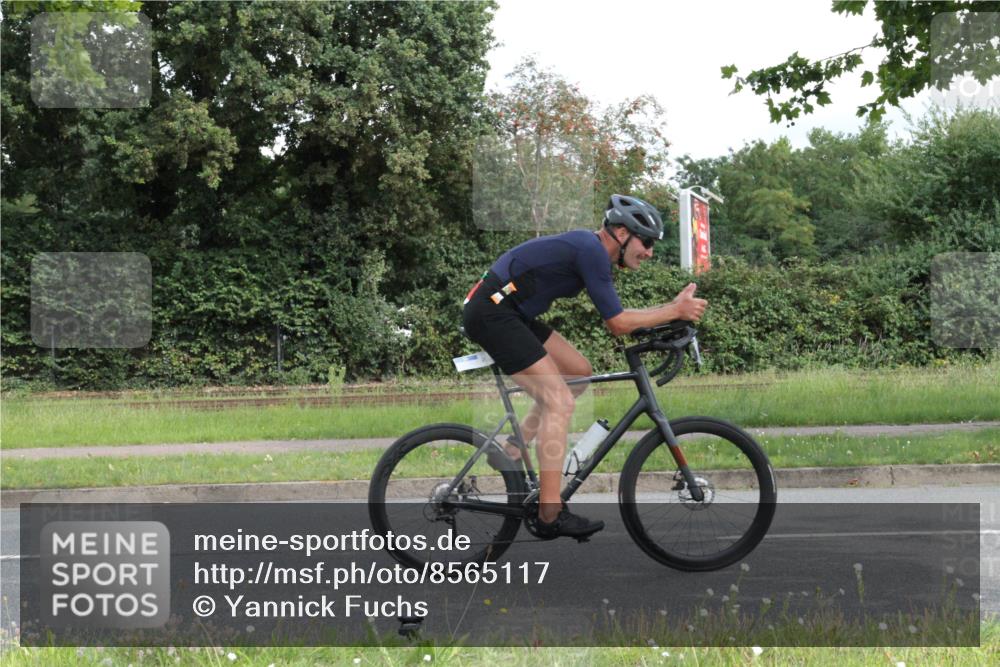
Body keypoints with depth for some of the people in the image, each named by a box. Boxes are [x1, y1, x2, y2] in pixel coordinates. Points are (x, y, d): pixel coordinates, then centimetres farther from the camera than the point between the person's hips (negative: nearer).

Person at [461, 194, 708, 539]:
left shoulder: (589, 248, 15)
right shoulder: (592, 251, -15)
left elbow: (614, 320, 19)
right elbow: (617, 324, -15)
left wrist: (673, 309, 12)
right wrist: (676, 311, -8)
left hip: (508, 312, 10)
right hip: (491, 313, -10)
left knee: (579, 372, 15)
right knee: (559, 401, -13)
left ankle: (512, 452, 15)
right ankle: (551, 515, -13)